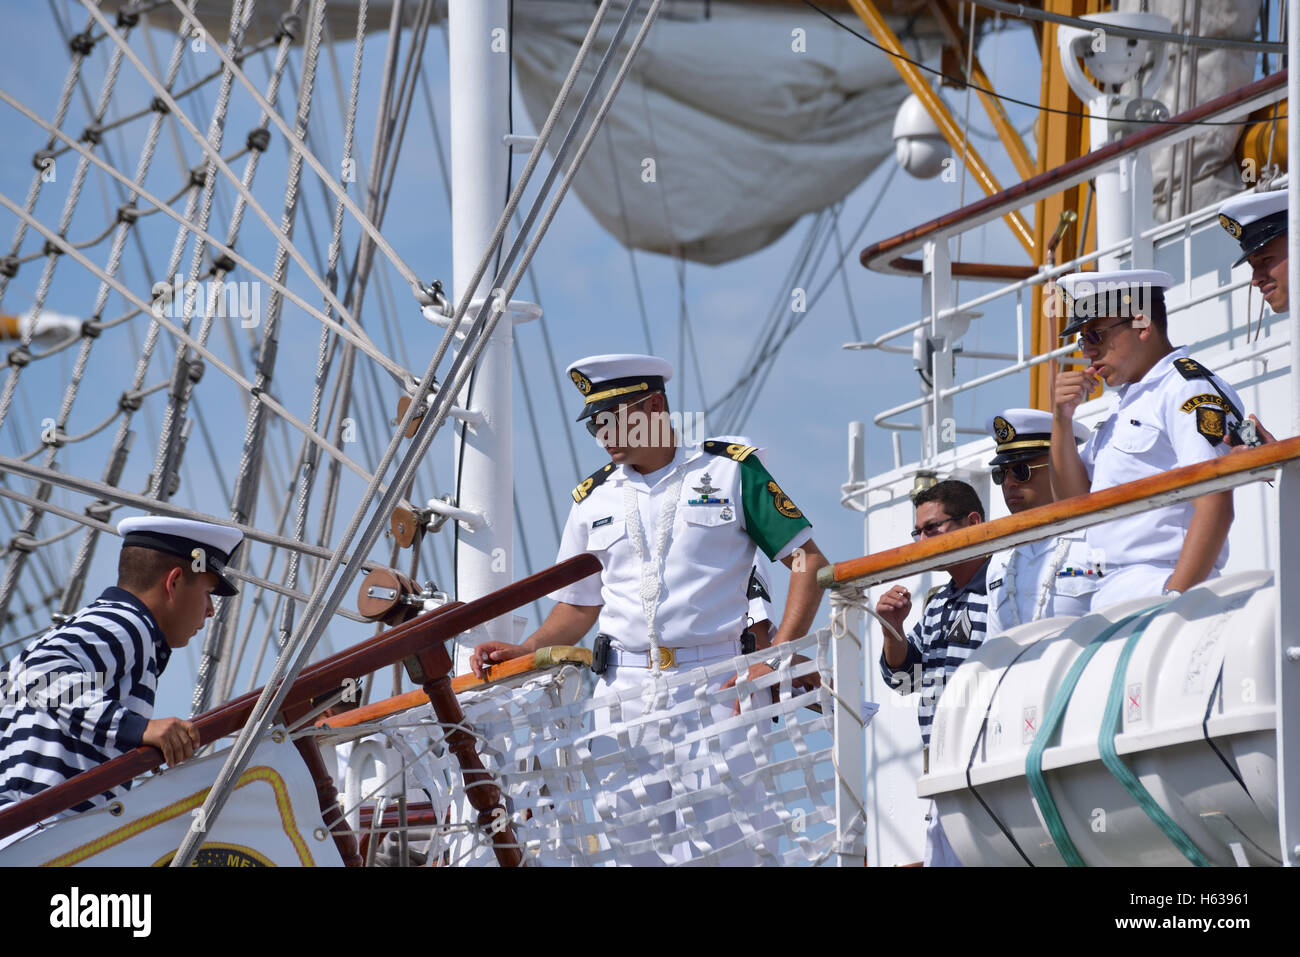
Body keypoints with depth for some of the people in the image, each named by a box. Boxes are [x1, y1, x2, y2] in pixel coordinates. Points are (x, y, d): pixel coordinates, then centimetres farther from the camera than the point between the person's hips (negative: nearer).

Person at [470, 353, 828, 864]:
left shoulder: (730, 468, 5)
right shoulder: (593, 499, 17)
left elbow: (809, 561, 3)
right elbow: (579, 606, 22)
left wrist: (776, 657, -9)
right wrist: (525, 652, 3)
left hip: (717, 687, -4)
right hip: (625, 690, 4)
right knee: (635, 845, -2)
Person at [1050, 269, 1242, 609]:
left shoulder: (1189, 387, -5)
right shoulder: (1128, 404, 23)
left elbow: (1215, 507, -15)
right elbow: (1075, 501, 26)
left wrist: (1173, 600, -22)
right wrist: (1062, 420, 12)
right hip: (1111, 594, 8)